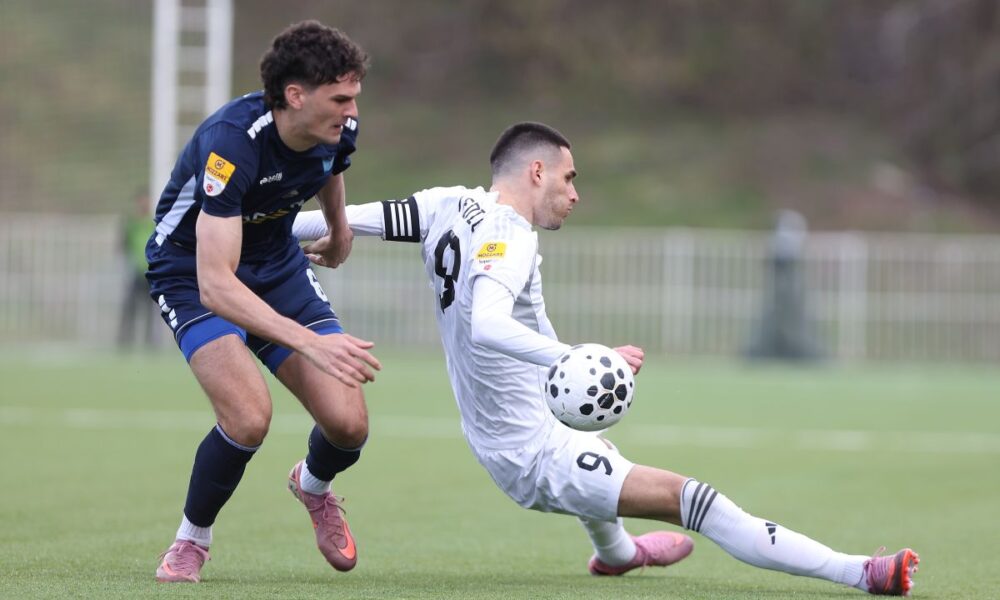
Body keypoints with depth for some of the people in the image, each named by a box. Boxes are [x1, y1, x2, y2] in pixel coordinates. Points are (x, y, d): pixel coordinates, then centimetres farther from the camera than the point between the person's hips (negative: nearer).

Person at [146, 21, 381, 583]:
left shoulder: (338, 129, -16)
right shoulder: (231, 143, -36)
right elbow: (214, 284, -42)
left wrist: (340, 226, 31)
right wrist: (308, 341, -50)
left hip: (277, 263, 6)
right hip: (192, 270, -6)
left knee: (348, 424, -9)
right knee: (249, 416, -28)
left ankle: (314, 485, 29)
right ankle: (192, 539, 1)